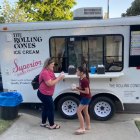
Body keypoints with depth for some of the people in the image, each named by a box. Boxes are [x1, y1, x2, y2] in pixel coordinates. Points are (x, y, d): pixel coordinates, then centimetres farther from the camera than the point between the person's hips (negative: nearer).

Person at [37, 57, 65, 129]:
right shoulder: (45, 72, -22)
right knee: (51, 108, -1)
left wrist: (59, 78, -5)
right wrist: (59, 78, -22)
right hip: (44, 94, -10)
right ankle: (52, 125, 11)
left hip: (44, 94, 10)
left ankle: (43, 123, 32)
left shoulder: (49, 71, 10)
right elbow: (50, 83, -27)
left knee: (46, 108, 19)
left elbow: (53, 81, 12)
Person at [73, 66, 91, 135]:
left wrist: (78, 90, -18)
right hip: (84, 97, 10)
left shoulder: (85, 80, -25)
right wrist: (77, 88, -3)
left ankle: (82, 128, -4)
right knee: (85, 112, 17)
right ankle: (88, 126, 30)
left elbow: (87, 92, -24)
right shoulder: (81, 79, 3)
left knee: (78, 111, -9)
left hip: (86, 98, -10)